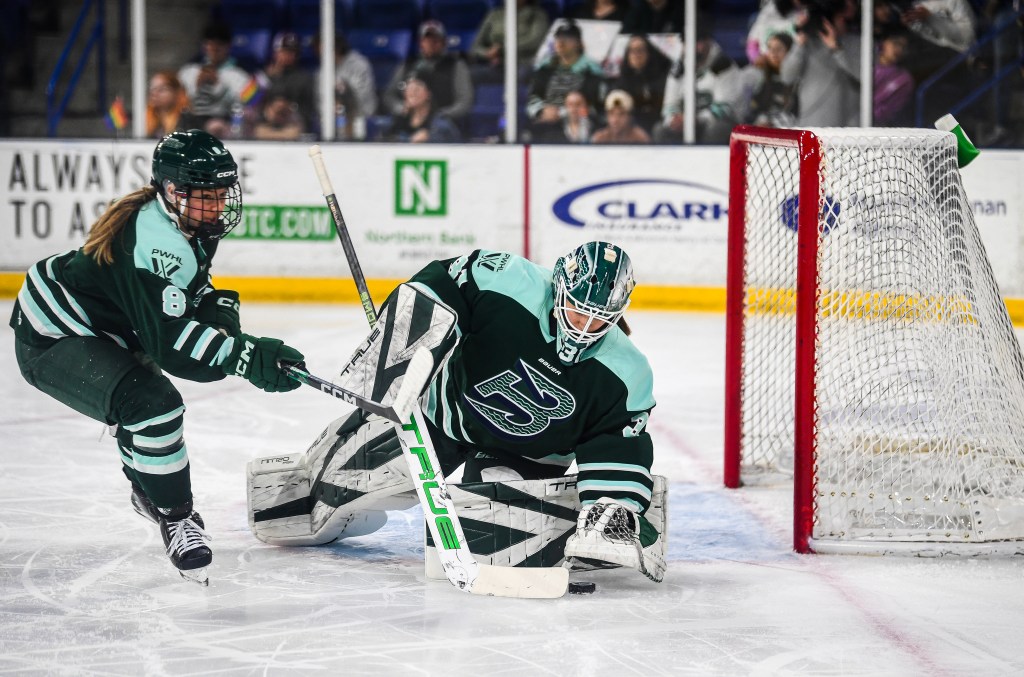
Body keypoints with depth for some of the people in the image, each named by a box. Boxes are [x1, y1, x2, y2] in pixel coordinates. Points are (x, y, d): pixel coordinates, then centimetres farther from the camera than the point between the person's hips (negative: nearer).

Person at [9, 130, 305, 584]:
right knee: (152, 403, -29)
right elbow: (171, 342, -38)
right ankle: (174, 517, -15)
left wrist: (217, 307, -4)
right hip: (51, 342, -11)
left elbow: (191, 287, 17)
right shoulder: (156, 242, -31)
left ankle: (147, 487, 54)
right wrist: (245, 356, -43)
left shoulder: (186, 227, 0)